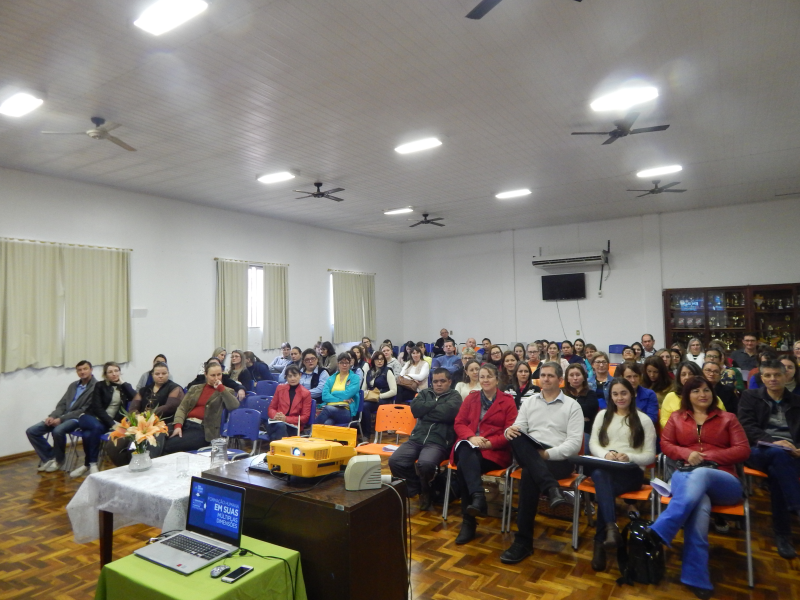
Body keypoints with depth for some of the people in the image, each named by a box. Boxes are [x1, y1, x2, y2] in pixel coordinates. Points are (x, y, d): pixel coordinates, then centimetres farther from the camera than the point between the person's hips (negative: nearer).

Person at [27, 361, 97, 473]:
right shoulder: (73, 385, 17)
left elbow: (85, 410, -15)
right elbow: (62, 404, 16)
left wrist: (61, 419, -18)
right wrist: (52, 416, -5)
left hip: (78, 418, -8)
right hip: (62, 417, 8)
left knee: (58, 431, -35)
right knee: (31, 431, -6)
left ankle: (58, 459, -7)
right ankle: (48, 457, 7)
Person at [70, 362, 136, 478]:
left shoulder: (125, 386, 9)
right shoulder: (100, 385, 3)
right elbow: (97, 408, -8)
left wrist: (122, 383, -7)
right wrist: (112, 424, -20)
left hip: (109, 422, 1)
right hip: (92, 417, -1)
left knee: (88, 434, -31)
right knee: (97, 427, -36)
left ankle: (87, 464, -13)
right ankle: (92, 464, -23)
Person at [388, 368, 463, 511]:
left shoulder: (454, 396, 10)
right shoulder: (425, 393, 22)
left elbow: (447, 413, -12)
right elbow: (415, 408, 2)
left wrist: (425, 412, -1)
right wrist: (436, 403, -1)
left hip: (439, 442, -4)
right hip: (417, 438, 4)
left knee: (425, 464, -35)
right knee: (394, 461, -20)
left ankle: (425, 489, 2)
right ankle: (416, 488, 8)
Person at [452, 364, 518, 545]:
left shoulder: (508, 401, 8)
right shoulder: (471, 398, 19)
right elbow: (459, 423, 10)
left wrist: (489, 443, -16)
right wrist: (471, 437, -12)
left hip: (495, 450, -3)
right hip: (468, 445, 3)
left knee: (463, 468, -32)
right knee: (466, 449, -37)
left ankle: (468, 521, -28)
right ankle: (478, 498, -46)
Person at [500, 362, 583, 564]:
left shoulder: (572, 406, 6)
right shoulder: (529, 402, 19)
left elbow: (575, 443, -4)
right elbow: (518, 428, 9)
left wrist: (547, 454, -17)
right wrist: (510, 431, -17)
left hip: (559, 459, -3)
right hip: (529, 456, 3)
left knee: (529, 475, -35)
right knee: (516, 437, -31)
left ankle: (523, 541, -24)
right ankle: (551, 488, -41)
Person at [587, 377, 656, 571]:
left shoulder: (644, 420, 11)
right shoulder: (603, 415, 20)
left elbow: (650, 456, 6)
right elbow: (593, 444, 11)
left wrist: (629, 457, -15)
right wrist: (606, 453, -12)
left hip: (631, 471, -2)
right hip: (604, 468, 2)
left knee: (604, 489, -36)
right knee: (599, 473, -39)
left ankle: (600, 542, -32)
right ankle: (611, 528, -50)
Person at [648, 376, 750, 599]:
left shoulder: (727, 418, 18)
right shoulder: (676, 417, 22)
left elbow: (743, 450, 8)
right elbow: (665, 444, 15)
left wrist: (708, 456, -5)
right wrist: (687, 453, -7)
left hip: (723, 482, 0)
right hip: (685, 476, 1)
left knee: (700, 475, -40)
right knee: (700, 505, -37)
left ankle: (659, 532, -51)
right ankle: (696, 578, -40)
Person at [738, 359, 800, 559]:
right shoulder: (750, 396, 14)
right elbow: (747, 427, 1)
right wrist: (773, 441, -16)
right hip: (759, 451, -1)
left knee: (776, 472, -34)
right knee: (779, 454, -38)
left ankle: (782, 533, -26)